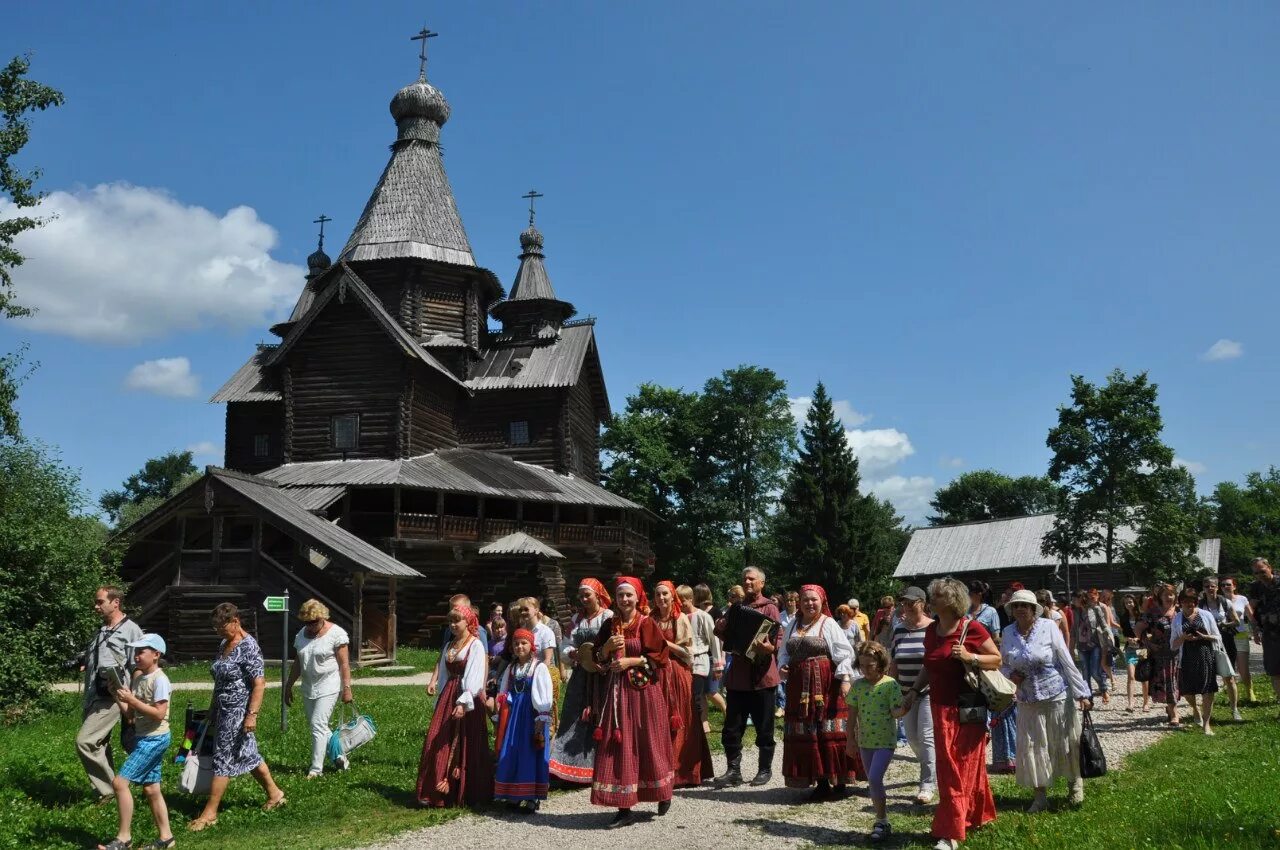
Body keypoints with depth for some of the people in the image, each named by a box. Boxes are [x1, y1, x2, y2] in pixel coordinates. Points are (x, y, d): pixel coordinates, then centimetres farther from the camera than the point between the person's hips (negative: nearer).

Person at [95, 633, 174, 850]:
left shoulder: (159, 679, -15)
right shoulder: (137, 679, 11)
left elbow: (159, 714, -21)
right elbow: (131, 715, 13)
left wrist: (132, 700, -22)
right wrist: (119, 698, -1)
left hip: (155, 739, -9)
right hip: (144, 738, 9)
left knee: (119, 782, -13)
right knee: (151, 789, 12)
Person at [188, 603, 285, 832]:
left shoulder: (248, 647, -18)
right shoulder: (224, 644, 8)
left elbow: (259, 683, -21)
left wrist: (252, 714, -24)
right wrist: (212, 708, 20)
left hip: (238, 711, -9)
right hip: (224, 710, 9)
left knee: (223, 759, -3)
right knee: (248, 754, 16)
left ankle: (210, 813, 5)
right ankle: (275, 794, 28)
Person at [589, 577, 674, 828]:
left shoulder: (647, 624, -5)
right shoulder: (609, 625, 8)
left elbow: (659, 657, -9)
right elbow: (599, 659, 13)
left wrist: (631, 661, -15)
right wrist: (607, 647, -7)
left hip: (643, 690, -4)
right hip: (617, 690, 4)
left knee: (648, 743, 5)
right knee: (619, 746, 1)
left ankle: (663, 793, 29)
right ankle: (624, 808, 5)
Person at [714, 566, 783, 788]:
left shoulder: (769, 608, -2)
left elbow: (778, 640, -9)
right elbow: (725, 633, 19)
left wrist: (769, 648, -30)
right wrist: (721, 628, -3)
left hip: (761, 674, -5)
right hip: (738, 674, 5)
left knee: (764, 727, 5)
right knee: (732, 727, 4)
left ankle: (765, 769, 18)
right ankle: (733, 770, 11)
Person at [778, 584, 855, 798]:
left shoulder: (828, 624, -2)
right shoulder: (793, 626, 14)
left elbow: (844, 654, -8)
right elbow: (784, 652, 20)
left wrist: (845, 679, -18)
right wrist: (782, 667, 1)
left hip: (826, 687, -5)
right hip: (800, 688, 5)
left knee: (830, 733, -5)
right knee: (806, 735, 5)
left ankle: (840, 781, 5)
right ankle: (821, 782, 14)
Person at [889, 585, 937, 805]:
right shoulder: (899, 630, 9)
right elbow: (893, 663, 13)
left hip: (929, 691, -6)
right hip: (907, 693, 6)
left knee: (926, 736, -9)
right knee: (912, 738, 10)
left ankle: (928, 785, -2)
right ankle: (932, 770, 32)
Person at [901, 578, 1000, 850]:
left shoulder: (972, 628, -11)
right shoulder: (931, 631, 6)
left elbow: (997, 659, -4)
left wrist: (970, 657, -19)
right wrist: (914, 691, 5)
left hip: (968, 708, -6)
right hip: (941, 708, 6)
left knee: (963, 766, 0)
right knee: (948, 767, 9)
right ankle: (976, 815, 27)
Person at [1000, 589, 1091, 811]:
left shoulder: (1048, 627, -11)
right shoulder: (1008, 633, -1)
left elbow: (1067, 662, -9)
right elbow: (1002, 663, 13)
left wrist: (1082, 693, -9)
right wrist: (1010, 674, -9)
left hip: (1057, 696, -3)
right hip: (1028, 701, 3)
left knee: (1065, 743, 9)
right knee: (1032, 747, 4)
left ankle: (1075, 783, 34)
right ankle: (1041, 797, 16)